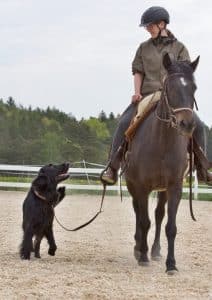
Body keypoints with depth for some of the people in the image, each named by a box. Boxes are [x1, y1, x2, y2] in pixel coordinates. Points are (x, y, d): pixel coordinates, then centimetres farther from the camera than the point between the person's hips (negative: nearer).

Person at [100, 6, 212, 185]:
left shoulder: (179, 48, 8)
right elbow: (138, 72, 11)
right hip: (147, 95, 1)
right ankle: (112, 167, -20)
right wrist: (137, 92, -6)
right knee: (125, 122, -23)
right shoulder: (144, 48, 13)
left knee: (197, 125, -18)